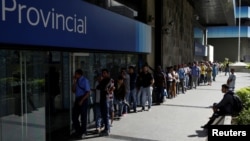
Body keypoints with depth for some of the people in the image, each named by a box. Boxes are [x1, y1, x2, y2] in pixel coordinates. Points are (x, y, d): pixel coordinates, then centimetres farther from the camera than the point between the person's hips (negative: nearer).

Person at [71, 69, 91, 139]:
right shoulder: (77, 81, 9)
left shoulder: (85, 80, -9)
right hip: (77, 99, 7)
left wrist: (82, 100, -16)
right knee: (74, 116, 10)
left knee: (83, 116, 4)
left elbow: (88, 92, -12)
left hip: (83, 99, -7)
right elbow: (73, 91, 10)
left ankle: (82, 132, 19)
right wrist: (74, 83, -2)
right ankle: (78, 131, 26)